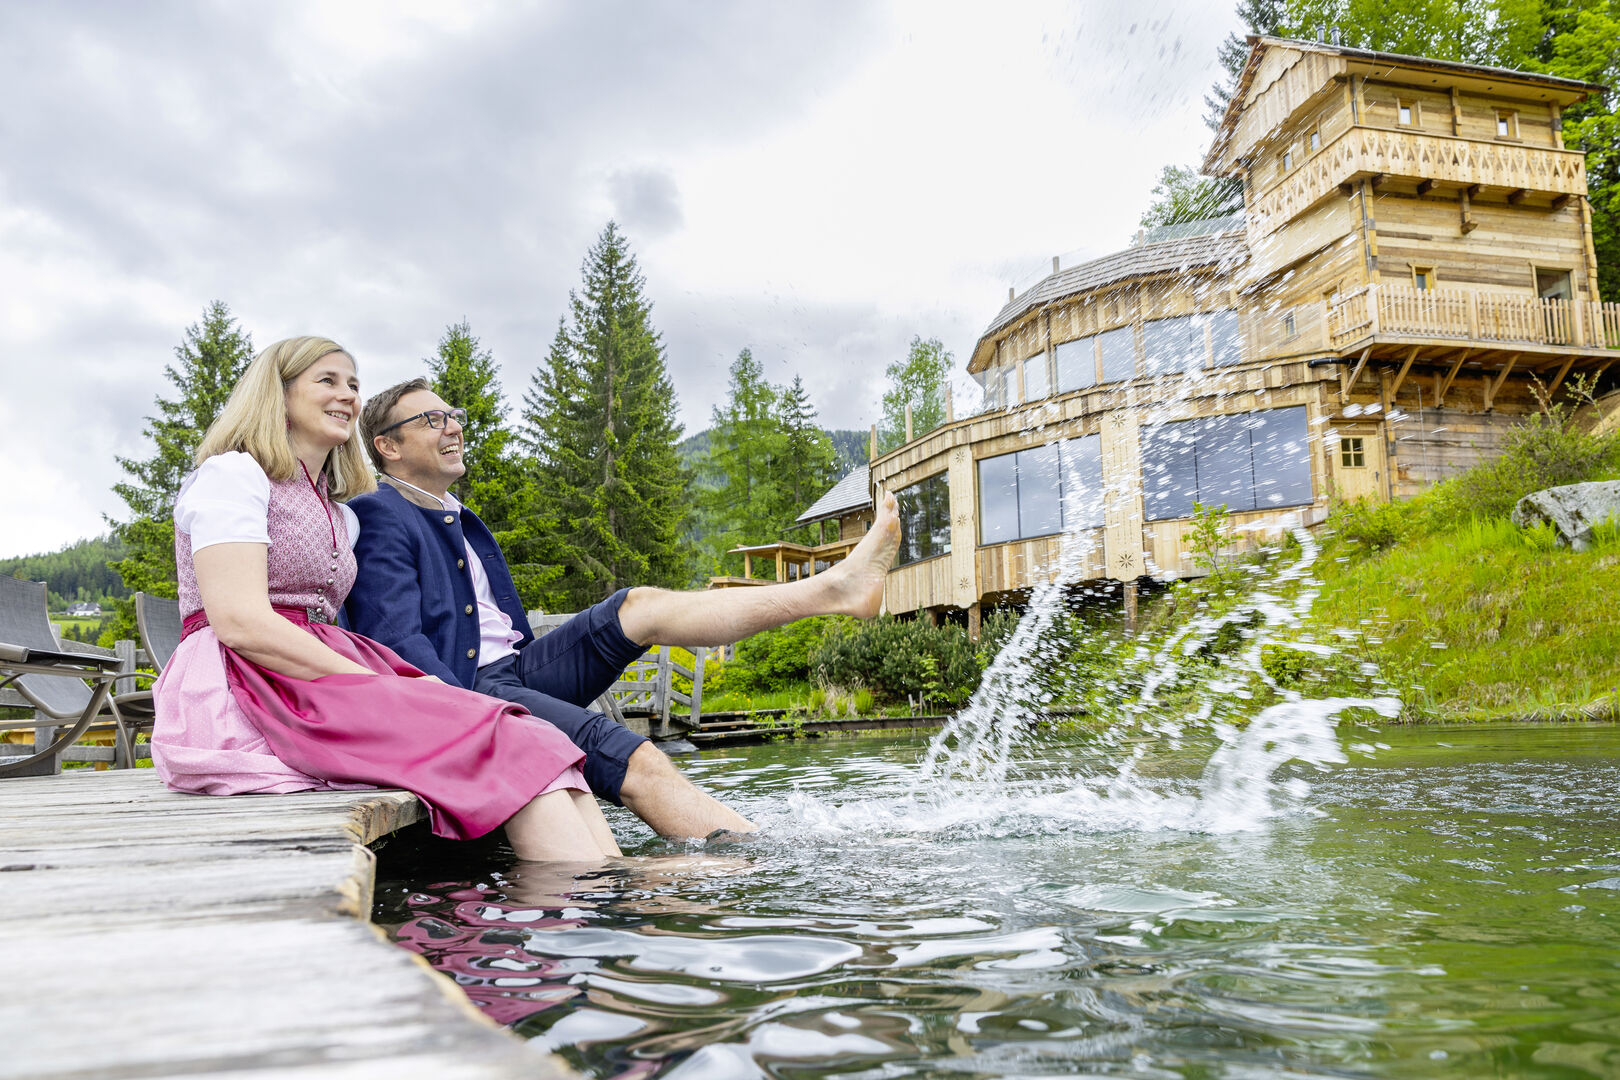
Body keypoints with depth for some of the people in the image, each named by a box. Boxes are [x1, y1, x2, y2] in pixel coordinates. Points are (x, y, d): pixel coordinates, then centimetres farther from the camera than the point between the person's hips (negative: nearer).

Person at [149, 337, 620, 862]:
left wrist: (412, 681, -1)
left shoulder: (341, 517, 27)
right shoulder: (231, 474, 1)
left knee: (535, 742, -18)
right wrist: (381, 687, -18)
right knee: (505, 743, -27)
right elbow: (241, 623, -13)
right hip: (246, 696, -7)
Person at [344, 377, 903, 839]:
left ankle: (838, 586, -15)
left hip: (517, 671, 8)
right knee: (635, 760, -27)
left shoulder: (461, 521, 25)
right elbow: (397, 643, -16)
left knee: (641, 606, -8)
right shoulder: (380, 518, -4)